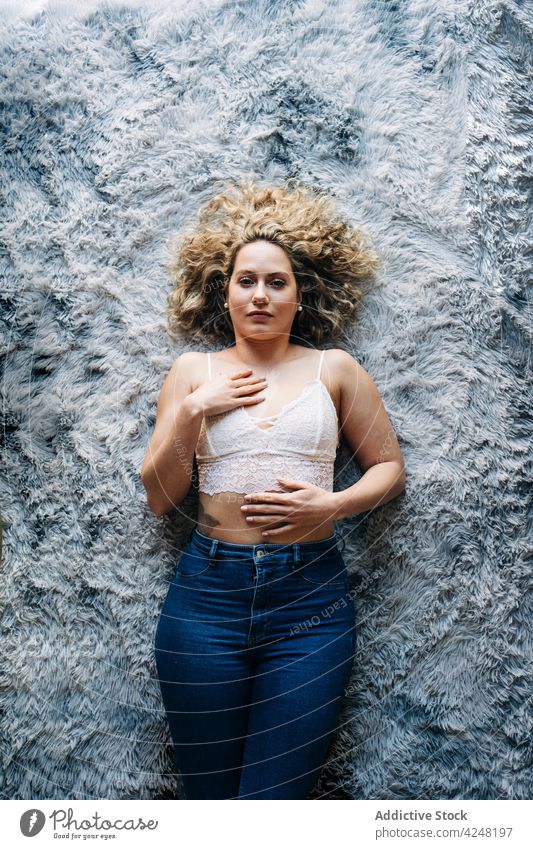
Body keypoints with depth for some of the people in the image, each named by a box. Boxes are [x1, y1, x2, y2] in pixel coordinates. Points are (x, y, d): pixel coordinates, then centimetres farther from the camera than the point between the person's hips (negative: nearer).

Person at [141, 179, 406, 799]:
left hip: (312, 597, 0)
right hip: (208, 592, 1)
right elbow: (159, 498, 6)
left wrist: (332, 505, -8)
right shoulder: (194, 370, 8)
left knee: (274, 794, 3)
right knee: (209, 794, 11)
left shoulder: (333, 369, 7)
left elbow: (390, 466, 10)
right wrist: (192, 412, -8)